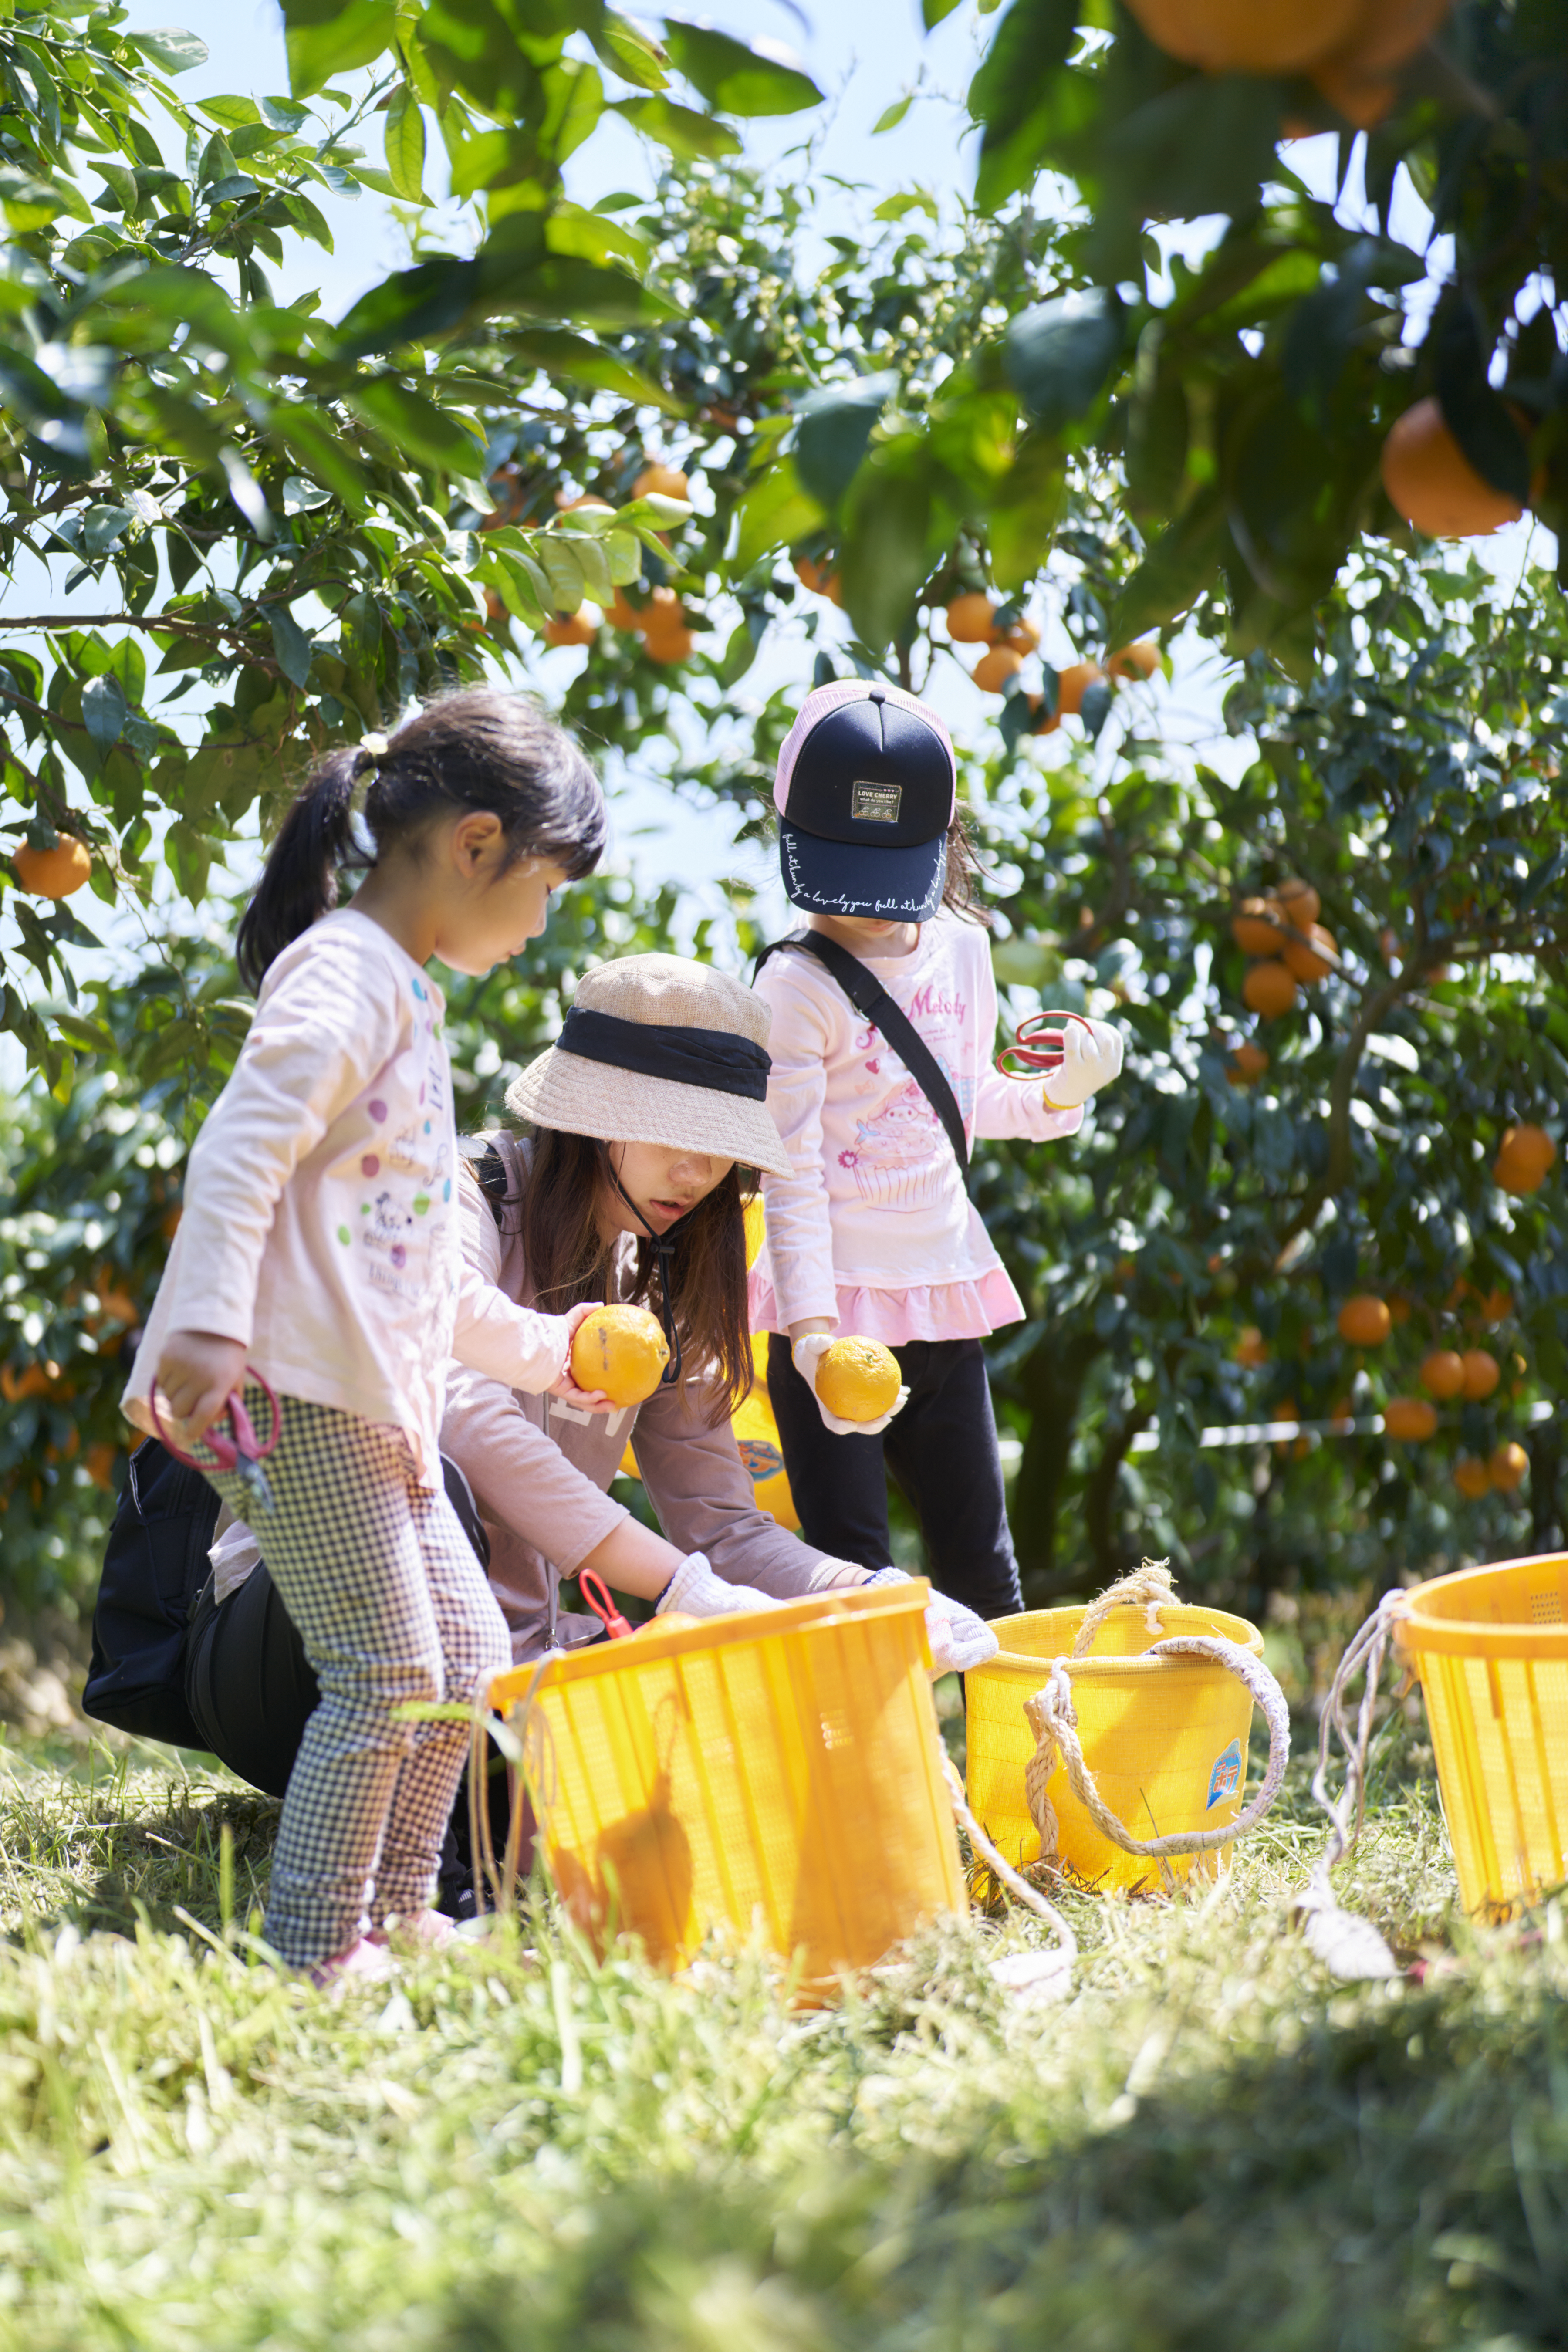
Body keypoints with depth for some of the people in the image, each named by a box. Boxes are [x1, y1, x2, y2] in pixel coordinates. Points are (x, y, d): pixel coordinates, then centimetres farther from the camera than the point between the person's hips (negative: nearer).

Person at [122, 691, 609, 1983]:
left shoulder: (409, 993, 22)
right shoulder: (343, 974, -9)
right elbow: (240, 1150, -22)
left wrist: (539, 1346, 32)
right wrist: (205, 1327, -31)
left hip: (384, 1406, 10)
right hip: (304, 1394, -10)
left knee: (470, 1659, 14)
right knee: (388, 1672, -9)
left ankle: (396, 1913, 24)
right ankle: (317, 1951, -1)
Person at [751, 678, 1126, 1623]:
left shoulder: (962, 949, 8)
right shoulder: (797, 987, -10)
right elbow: (792, 1173, -14)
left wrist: (1060, 1093, 3)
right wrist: (812, 1331, -23)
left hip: (948, 1294, 5)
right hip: (838, 1304, -5)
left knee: (980, 1562, 13)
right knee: (852, 1567, -3)